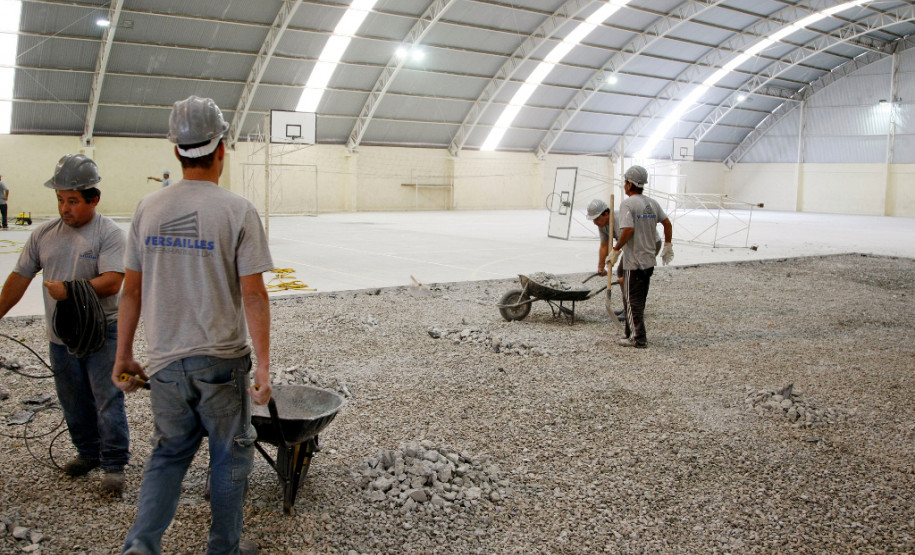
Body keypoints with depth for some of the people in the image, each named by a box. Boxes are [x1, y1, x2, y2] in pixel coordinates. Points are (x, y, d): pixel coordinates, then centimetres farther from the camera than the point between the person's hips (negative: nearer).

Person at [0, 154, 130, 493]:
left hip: (101, 332, -5)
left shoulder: (108, 233, -9)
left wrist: (69, 289, -26)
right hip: (61, 335, 6)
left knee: (108, 399, -4)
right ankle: (88, 452, 33)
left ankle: (114, 464, 5)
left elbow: (112, 281, -20)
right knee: (73, 401, 16)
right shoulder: (44, 234, 7)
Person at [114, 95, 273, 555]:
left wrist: (123, 356, 14)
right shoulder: (238, 211, -12)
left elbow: (131, 291, 4)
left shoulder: (148, 209, 0)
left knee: (169, 452, 19)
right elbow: (253, 296, -13)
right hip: (222, 361, -3)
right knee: (230, 455, 14)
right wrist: (263, 365, -8)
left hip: (165, 361, 4)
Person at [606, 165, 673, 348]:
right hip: (649, 260, 8)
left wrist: (615, 250, -13)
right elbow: (667, 224, 14)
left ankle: (638, 339, 1)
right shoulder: (652, 203, 10)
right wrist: (668, 246, 24)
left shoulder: (627, 204, -14)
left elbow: (628, 230, -23)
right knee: (639, 300, 16)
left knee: (632, 301, 0)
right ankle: (633, 334, 23)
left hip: (634, 261, -8)